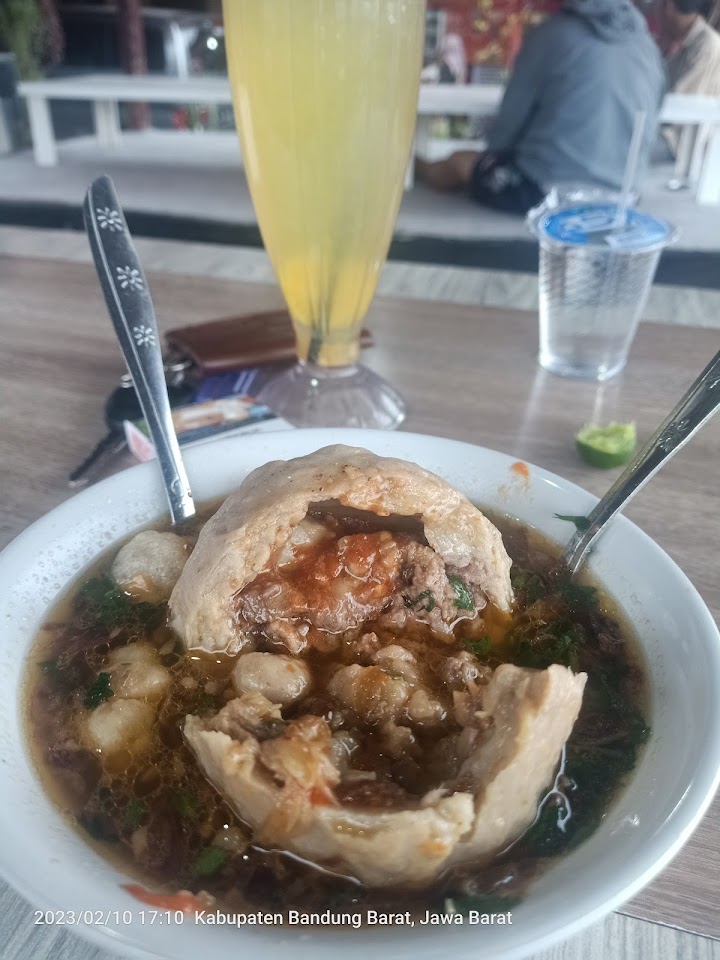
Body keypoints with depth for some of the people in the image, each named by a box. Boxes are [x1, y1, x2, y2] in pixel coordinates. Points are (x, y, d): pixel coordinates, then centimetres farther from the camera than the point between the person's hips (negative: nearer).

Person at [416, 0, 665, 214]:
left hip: (545, 189, -5)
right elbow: (646, 134, 17)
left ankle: (416, 167, 49)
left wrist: (492, 157, 21)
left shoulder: (553, 33, -5)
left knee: (460, 162, 21)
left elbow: (513, 116, 1)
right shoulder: (649, 46, 8)